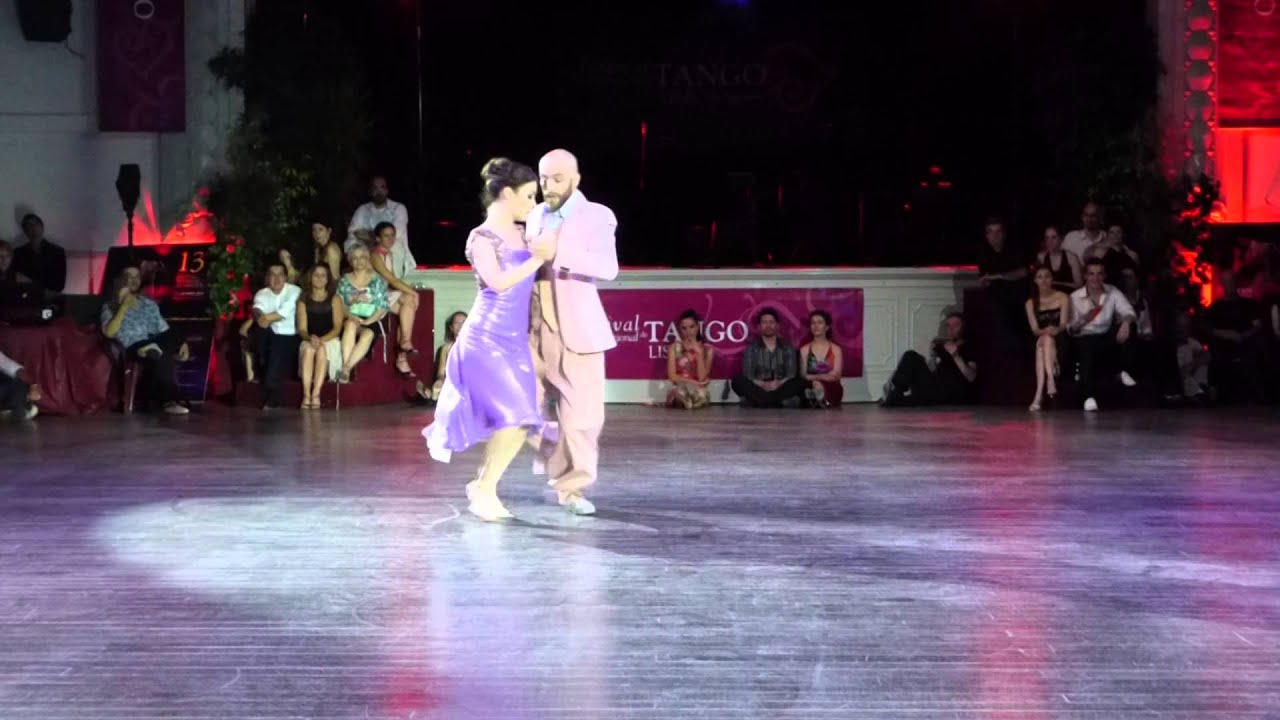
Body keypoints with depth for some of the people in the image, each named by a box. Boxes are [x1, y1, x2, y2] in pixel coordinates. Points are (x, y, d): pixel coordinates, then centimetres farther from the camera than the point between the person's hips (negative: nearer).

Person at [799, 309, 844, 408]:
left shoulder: (836, 349, 11)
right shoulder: (804, 350, 12)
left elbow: (836, 375, -1)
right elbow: (803, 376, 1)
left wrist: (813, 377, -7)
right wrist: (826, 376, -13)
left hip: (831, 390, 0)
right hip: (811, 388, 0)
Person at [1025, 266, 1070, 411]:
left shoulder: (1063, 298, 7)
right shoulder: (1031, 303, 13)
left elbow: (1064, 324, -4)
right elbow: (1034, 329, 1)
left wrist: (1055, 330, -28)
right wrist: (1045, 331, -22)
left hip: (1060, 341, -2)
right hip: (1040, 341, 2)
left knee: (1046, 340, -35)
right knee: (1043, 341, -34)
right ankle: (1051, 382, -52)